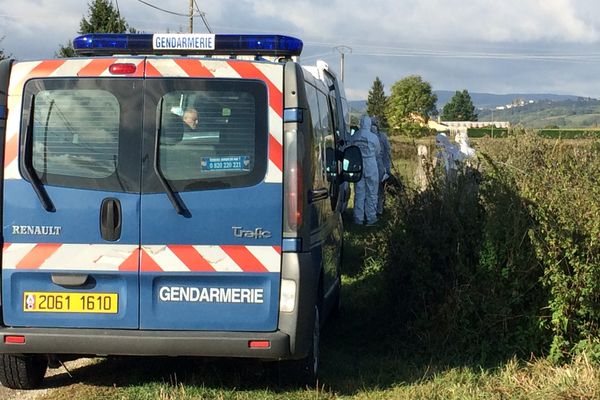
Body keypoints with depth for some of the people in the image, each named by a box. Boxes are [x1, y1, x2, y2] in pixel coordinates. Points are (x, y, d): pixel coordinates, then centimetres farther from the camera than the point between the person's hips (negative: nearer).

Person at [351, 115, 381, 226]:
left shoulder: (354, 137, -2)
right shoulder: (373, 137, -10)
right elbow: (378, 151, 4)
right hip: (371, 167, -3)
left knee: (359, 193, 9)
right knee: (371, 194, 6)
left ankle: (358, 218, 12)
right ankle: (371, 218, 9)